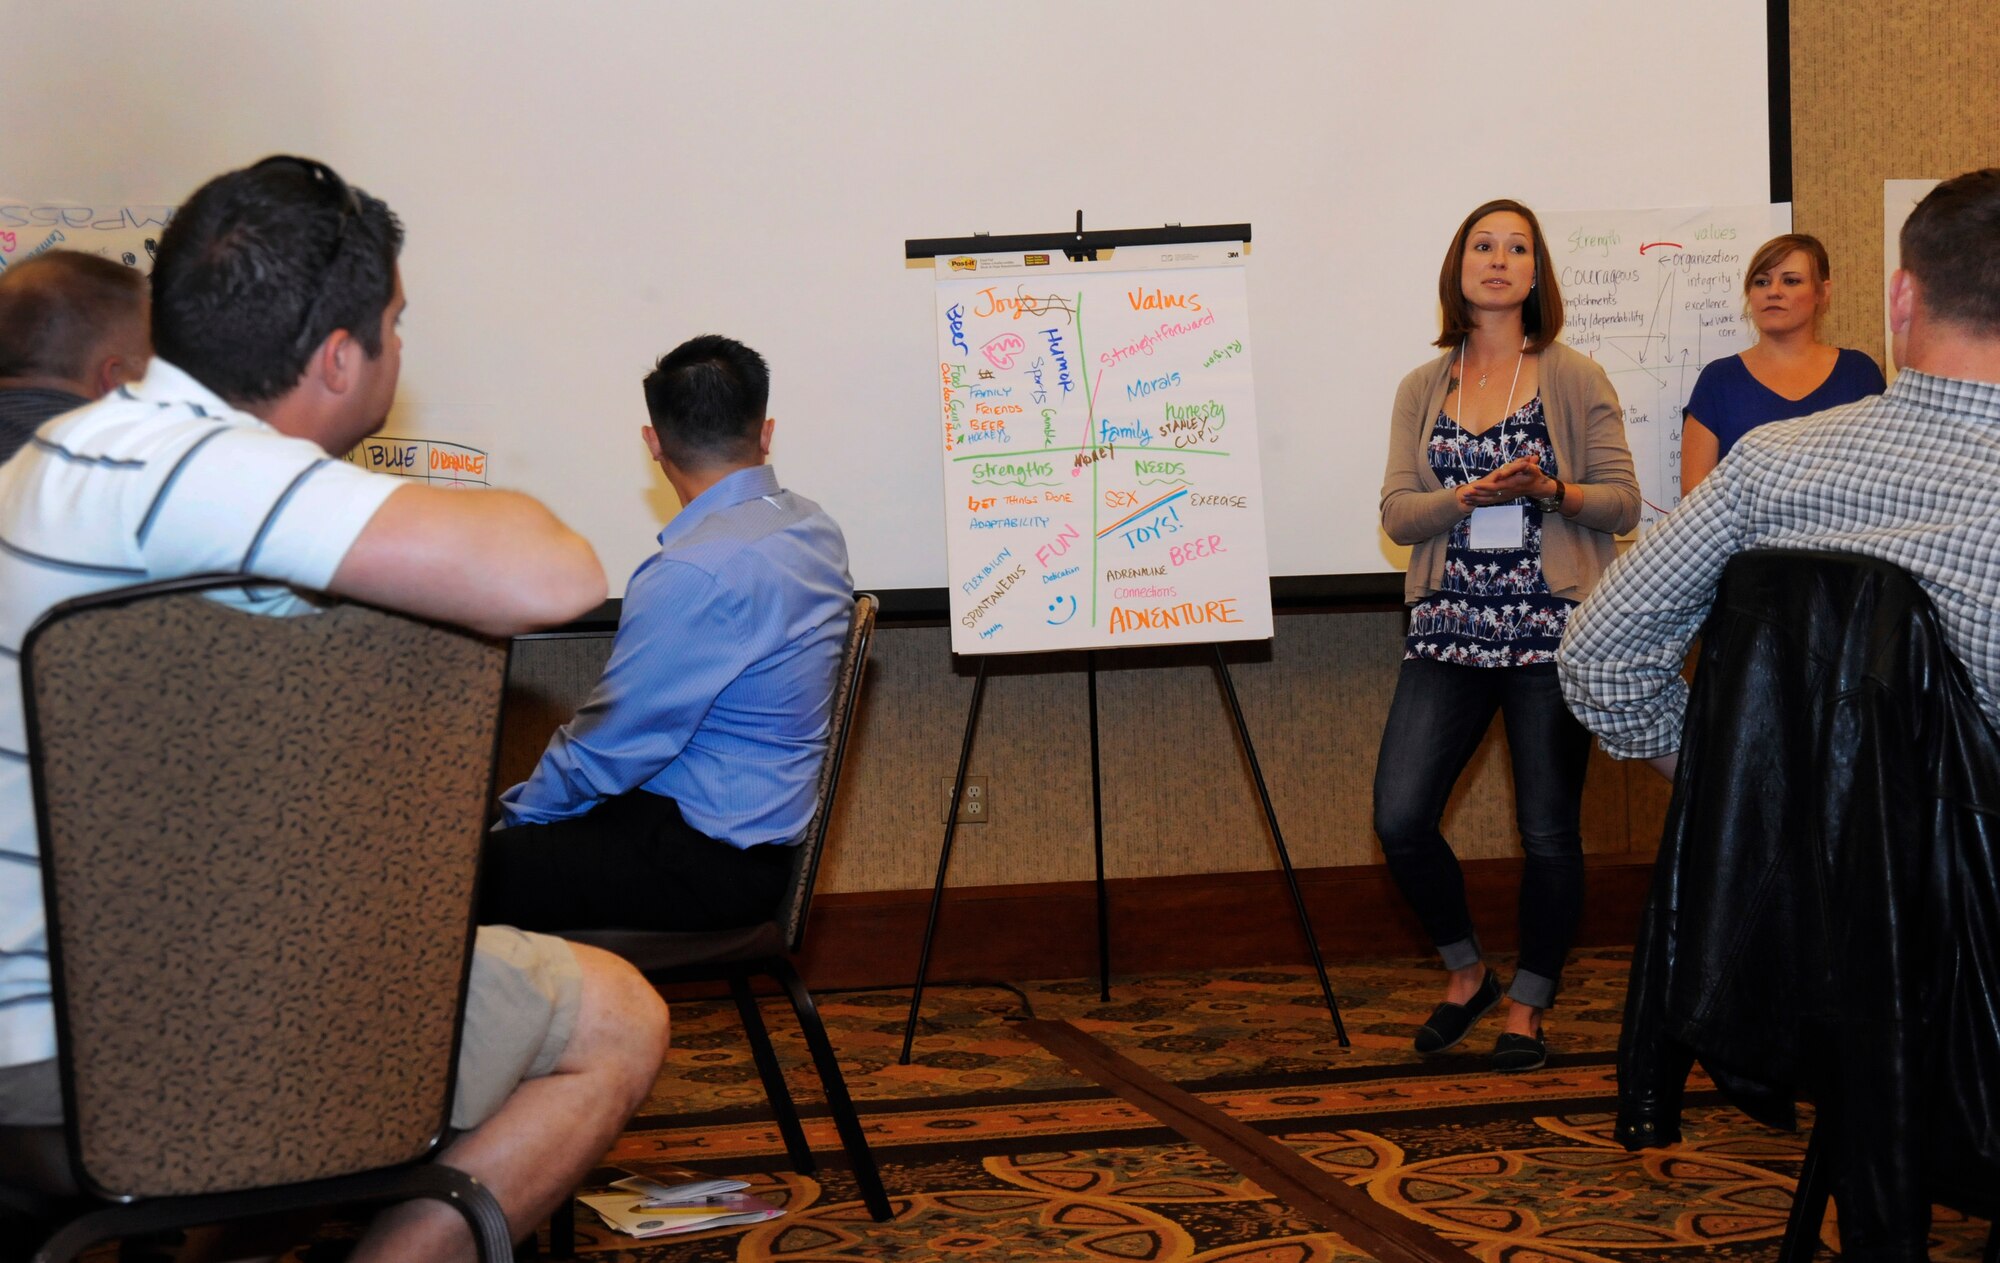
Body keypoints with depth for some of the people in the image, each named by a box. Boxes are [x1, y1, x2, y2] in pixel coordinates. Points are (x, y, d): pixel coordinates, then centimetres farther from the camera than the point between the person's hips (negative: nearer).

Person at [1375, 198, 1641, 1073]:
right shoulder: (1422, 391, 11)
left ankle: (1527, 1007, 19)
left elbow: (1624, 504, 1)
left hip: (1550, 631, -2)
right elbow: (1397, 513, 3)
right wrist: (1472, 495, -15)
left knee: (1549, 834, 1)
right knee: (1400, 817, -7)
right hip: (1450, 630, 3)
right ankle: (1466, 972, 17)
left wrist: (1551, 490, -17)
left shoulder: (1576, 380, 3)